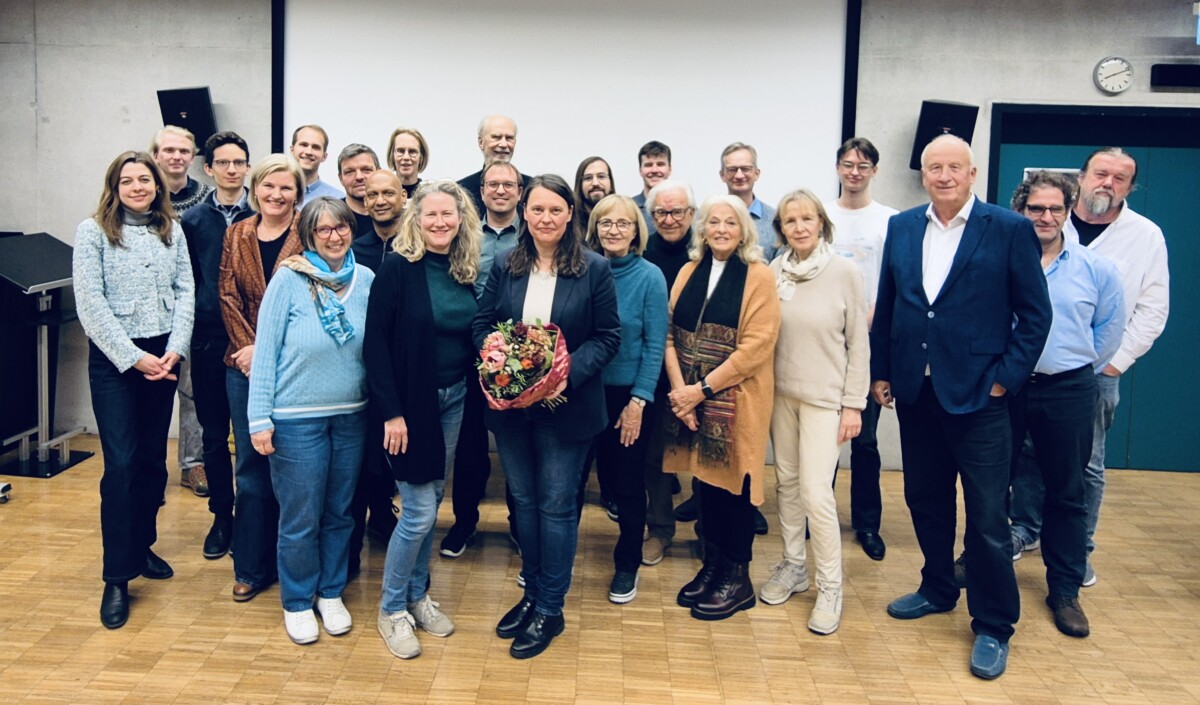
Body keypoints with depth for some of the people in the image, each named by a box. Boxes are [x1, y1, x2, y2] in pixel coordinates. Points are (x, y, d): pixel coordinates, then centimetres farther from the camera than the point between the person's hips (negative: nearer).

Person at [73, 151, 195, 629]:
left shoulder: (172, 231, 8)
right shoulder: (93, 232, -3)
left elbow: (184, 292, 4)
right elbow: (91, 304, -9)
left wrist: (174, 350, -9)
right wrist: (134, 357, -13)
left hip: (163, 357, 4)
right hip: (114, 360, -4)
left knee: (153, 459, 11)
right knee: (121, 464, -7)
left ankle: (142, 546, 29)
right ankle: (117, 578, -1)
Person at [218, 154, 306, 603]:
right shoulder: (237, 235, 10)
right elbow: (228, 296, 4)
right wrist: (247, 348, -10)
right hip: (244, 364, 3)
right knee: (251, 466, 8)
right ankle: (251, 567, 18)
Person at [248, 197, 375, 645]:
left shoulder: (367, 280, 1)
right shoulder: (288, 280, -9)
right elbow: (266, 350, -8)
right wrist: (260, 418, -11)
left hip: (352, 416, 4)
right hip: (296, 418, -3)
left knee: (339, 512, 15)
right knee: (300, 518, 5)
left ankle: (331, 594, 33)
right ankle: (297, 602, 24)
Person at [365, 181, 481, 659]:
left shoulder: (466, 272, 4)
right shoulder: (398, 268, -13)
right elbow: (375, 343, -14)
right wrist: (391, 412, -18)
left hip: (452, 400, 6)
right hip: (409, 401, -6)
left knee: (432, 504, 14)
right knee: (419, 510, -4)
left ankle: (418, 596, 31)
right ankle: (392, 609, 15)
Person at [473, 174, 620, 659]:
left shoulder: (594, 269, -5)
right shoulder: (504, 266, 4)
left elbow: (608, 336, -6)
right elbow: (482, 324, 5)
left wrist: (569, 370, -21)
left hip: (566, 407, -3)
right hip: (510, 405, 4)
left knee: (555, 506, 5)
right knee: (524, 501, 15)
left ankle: (549, 609, 18)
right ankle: (532, 592, 33)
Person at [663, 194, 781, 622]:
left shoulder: (759, 277, -6)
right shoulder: (688, 272, 10)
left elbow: (757, 345, -14)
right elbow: (670, 333, 5)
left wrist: (703, 388, -15)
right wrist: (680, 387, -10)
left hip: (735, 400, -5)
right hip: (690, 399, 5)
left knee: (733, 483, 2)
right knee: (703, 479, 10)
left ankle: (737, 578, 17)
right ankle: (712, 565, 26)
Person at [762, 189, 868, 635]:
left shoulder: (845, 272, -8)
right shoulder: (773, 272, 0)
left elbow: (858, 342, -5)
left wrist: (854, 404, -7)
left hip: (824, 397, -4)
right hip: (780, 393, 4)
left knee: (816, 492, -6)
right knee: (786, 482, 12)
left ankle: (830, 587, 9)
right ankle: (793, 566, 29)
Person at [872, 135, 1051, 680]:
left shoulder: (1010, 230, -5)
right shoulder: (901, 227, 7)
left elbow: (1035, 314, -4)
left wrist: (1006, 378, -9)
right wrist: (881, 371, 8)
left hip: (978, 394, -4)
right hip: (915, 390, 5)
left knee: (987, 516, 1)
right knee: (925, 498, 16)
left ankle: (993, 626, 16)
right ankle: (938, 589, 37)